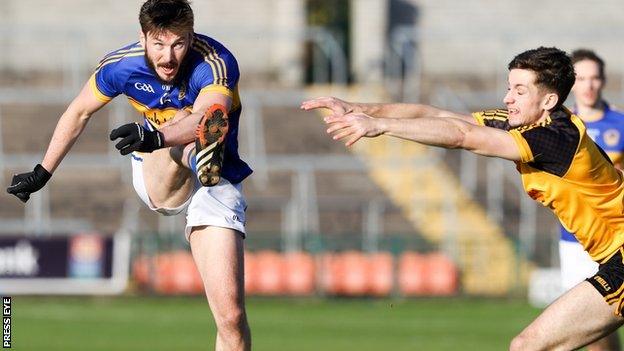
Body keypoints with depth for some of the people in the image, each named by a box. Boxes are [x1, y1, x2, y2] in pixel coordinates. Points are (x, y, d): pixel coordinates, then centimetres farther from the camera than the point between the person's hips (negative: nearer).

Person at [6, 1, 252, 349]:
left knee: (231, 315, -18)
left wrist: (156, 136, -64)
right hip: (156, 180, 2)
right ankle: (203, 153, -66)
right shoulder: (120, 66, -13)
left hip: (216, 180, -2)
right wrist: (42, 173, 12)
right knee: (181, 118, -33)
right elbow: (79, 113, 5)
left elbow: (207, 118, -46)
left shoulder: (215, 63, -25)